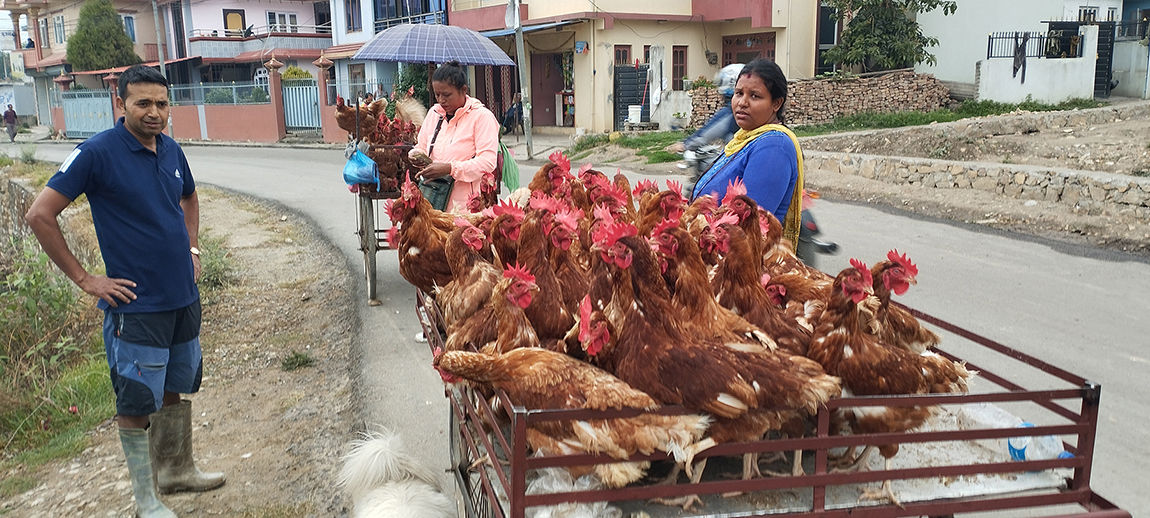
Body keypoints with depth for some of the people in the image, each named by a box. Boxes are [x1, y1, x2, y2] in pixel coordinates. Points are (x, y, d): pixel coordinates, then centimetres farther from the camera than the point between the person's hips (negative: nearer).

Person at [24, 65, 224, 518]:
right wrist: (85, 279, -12)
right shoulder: (97, 153, -13)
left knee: (175, 389, 18)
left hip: (184, 296, 6)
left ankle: (177, 469, 35)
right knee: (137, 404, 3)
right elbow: (39, 216, -12)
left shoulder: (172, 151, 5)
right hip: (136, 306, -6)